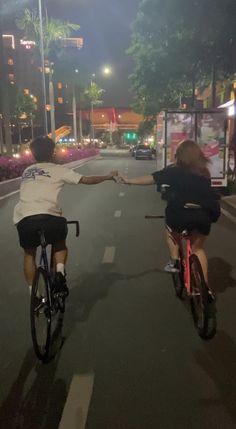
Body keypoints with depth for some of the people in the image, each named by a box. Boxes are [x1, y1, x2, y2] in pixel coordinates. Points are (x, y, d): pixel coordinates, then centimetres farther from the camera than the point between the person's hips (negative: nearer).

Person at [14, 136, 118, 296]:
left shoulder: (27, 171, 26)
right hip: (48, 217, -3)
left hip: (24, 218, 3)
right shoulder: (58, 169, 13)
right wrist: (108, 176, 26)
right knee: (60, 244, 28)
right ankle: (60, 272, 3)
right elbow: (87, 180, 12)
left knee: (29, 253, 27)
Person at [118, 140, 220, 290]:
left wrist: (128, 181, 2)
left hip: (182, 212, -3)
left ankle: (174, 262, 16)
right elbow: (206, 192, 15)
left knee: (172, 233, 31)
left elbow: (151, 179, -1)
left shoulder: (174, 171, 2)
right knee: (198, 248, 19)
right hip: (204, 214, 3)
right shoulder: (204, 172, 13)